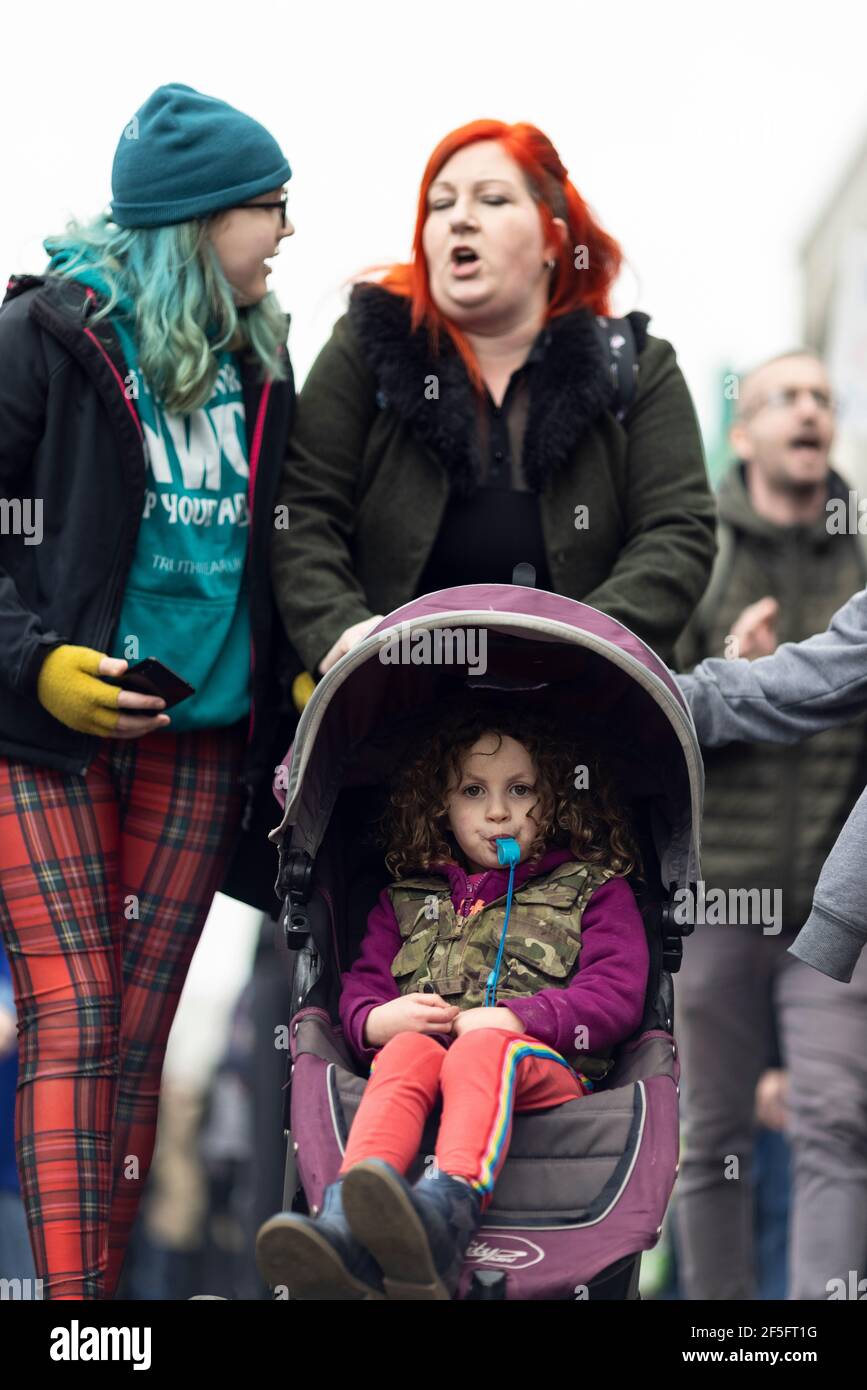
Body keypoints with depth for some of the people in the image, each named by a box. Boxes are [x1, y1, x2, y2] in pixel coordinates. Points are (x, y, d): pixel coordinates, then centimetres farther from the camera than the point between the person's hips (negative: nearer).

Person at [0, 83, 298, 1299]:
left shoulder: (257, 356, 12)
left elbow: (276, 547, 22)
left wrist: (293, 676, 9)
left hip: (201, 733, 5)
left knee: (141, 1030, 5)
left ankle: (111, 1278, 10)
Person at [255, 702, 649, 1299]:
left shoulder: (594, 889, 20)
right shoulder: (409, 898, 30)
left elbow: (617, 997, 6)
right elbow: (361, 984, 25)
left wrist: (515, 1019, -9)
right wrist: (376, 1019, -1)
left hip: (543, 1067, -2)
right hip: (428, 1054, 3)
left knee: (481, 1050, -37)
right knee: (407, 1052, -34)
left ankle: (448, 1209, -68)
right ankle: (348, 1232, -61)